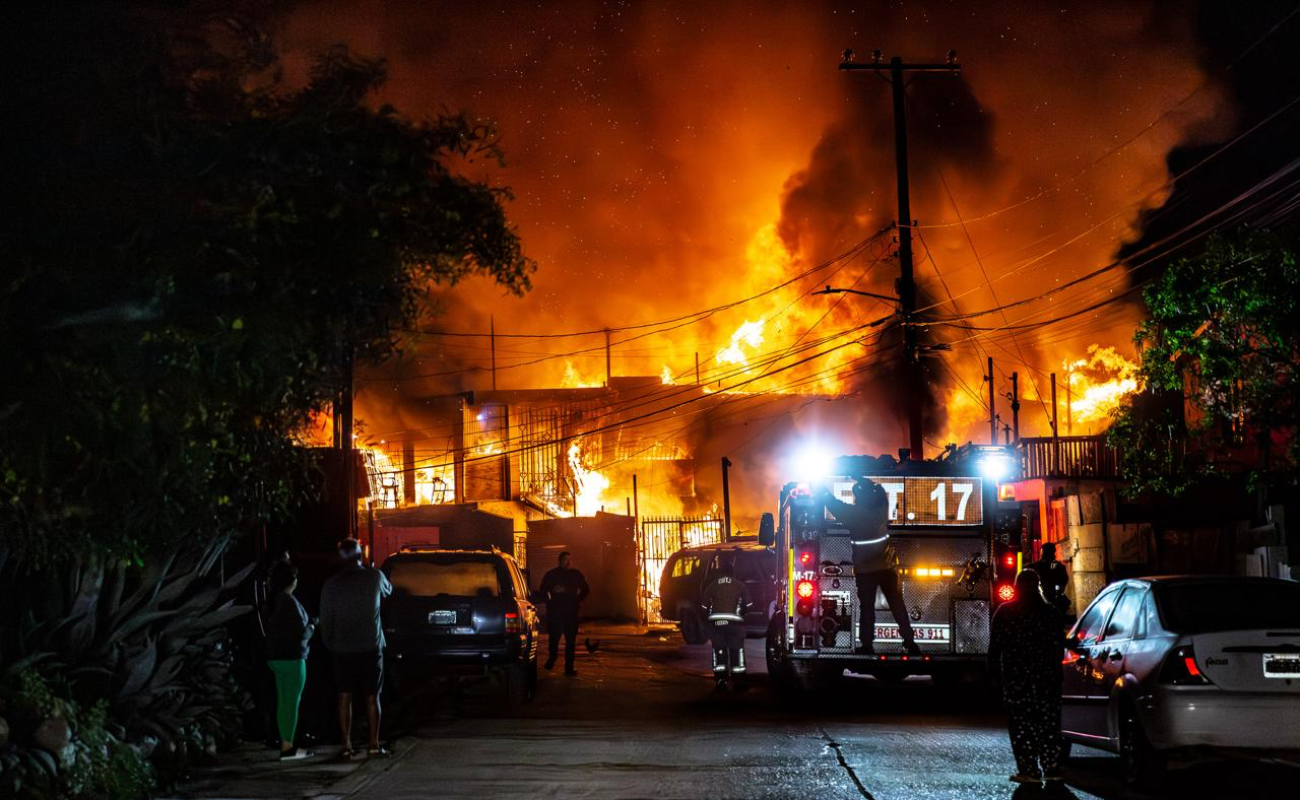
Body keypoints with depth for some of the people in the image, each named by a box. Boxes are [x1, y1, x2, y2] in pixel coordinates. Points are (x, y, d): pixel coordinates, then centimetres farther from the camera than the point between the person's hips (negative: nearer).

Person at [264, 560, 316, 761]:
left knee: (283, 701, 12)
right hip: (291, 658, -9)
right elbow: (301, 632, -18)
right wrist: (311, 627, 3)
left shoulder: (273, 600, 9)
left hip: (276, 656, 9)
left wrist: (306, 627, 17)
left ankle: (286, 744, 15)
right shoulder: (289, 601, -17)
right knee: (292, 702, -4)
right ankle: (287, 748, -4)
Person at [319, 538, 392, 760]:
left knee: (345, 697, 5)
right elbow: (388, 590, 20)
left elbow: (325, 619, 1)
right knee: (372, 697, 5)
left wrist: (329, 644, 15)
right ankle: (374, 744, 4)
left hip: (343, 650, 0)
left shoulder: (332, 584, -4)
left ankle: (346, 746, 2)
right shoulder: (374, 577, -3)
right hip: (371, 647, 0)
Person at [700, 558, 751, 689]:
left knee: (718, 650, 9)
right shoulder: (739, 585, 5)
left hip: (716, 621, 1)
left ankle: (720, 680, 4)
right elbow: (747, 603, 5)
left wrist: (708, 616, 21)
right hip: (734, 621, -1)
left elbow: (704, 603, 5)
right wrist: (742, 613, 23)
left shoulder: (712, 585, 8)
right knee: (737, 650, 7)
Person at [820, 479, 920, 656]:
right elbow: (879, 490, 15)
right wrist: (861, 480, 21)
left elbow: (834, 505, 0)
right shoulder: (882, 509, -3)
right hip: (886, 567, 2)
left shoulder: (853, 513, -11)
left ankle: (867, 645, 5)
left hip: (864, 570, -2)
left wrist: (823, 489, 12)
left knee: (867, 608, 5)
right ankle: (909, 642, 6)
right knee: (897, 605, 7)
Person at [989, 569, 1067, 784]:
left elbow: (995, 646, -1)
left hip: (1016, 677, -2)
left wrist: (994, 672, 7)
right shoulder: (1051, 612, 3)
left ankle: (1029, 770, -6)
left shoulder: (1004, 613, -1)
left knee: (1021, 724, -1)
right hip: (1046, 677, 2)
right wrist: (1054, 667, 13)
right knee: (1049, 723, 8)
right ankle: (1052, 769, 7)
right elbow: (1060, 645, 4)